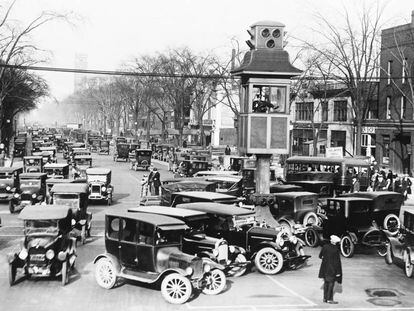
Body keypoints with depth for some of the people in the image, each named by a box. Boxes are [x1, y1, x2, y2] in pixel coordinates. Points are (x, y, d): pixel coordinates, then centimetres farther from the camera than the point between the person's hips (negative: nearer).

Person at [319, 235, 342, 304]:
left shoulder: (325, 246, -5)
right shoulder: (336, 249, -18)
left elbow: (320, 256, 7)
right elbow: (337, 261, -14)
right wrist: (338, 272, -9)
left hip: (325, 267, 5)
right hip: (332, 269, -5)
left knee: (326, 282, 14)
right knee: (331, 283, 4)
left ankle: (325, 298, 20)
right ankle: (329, 299, 7)